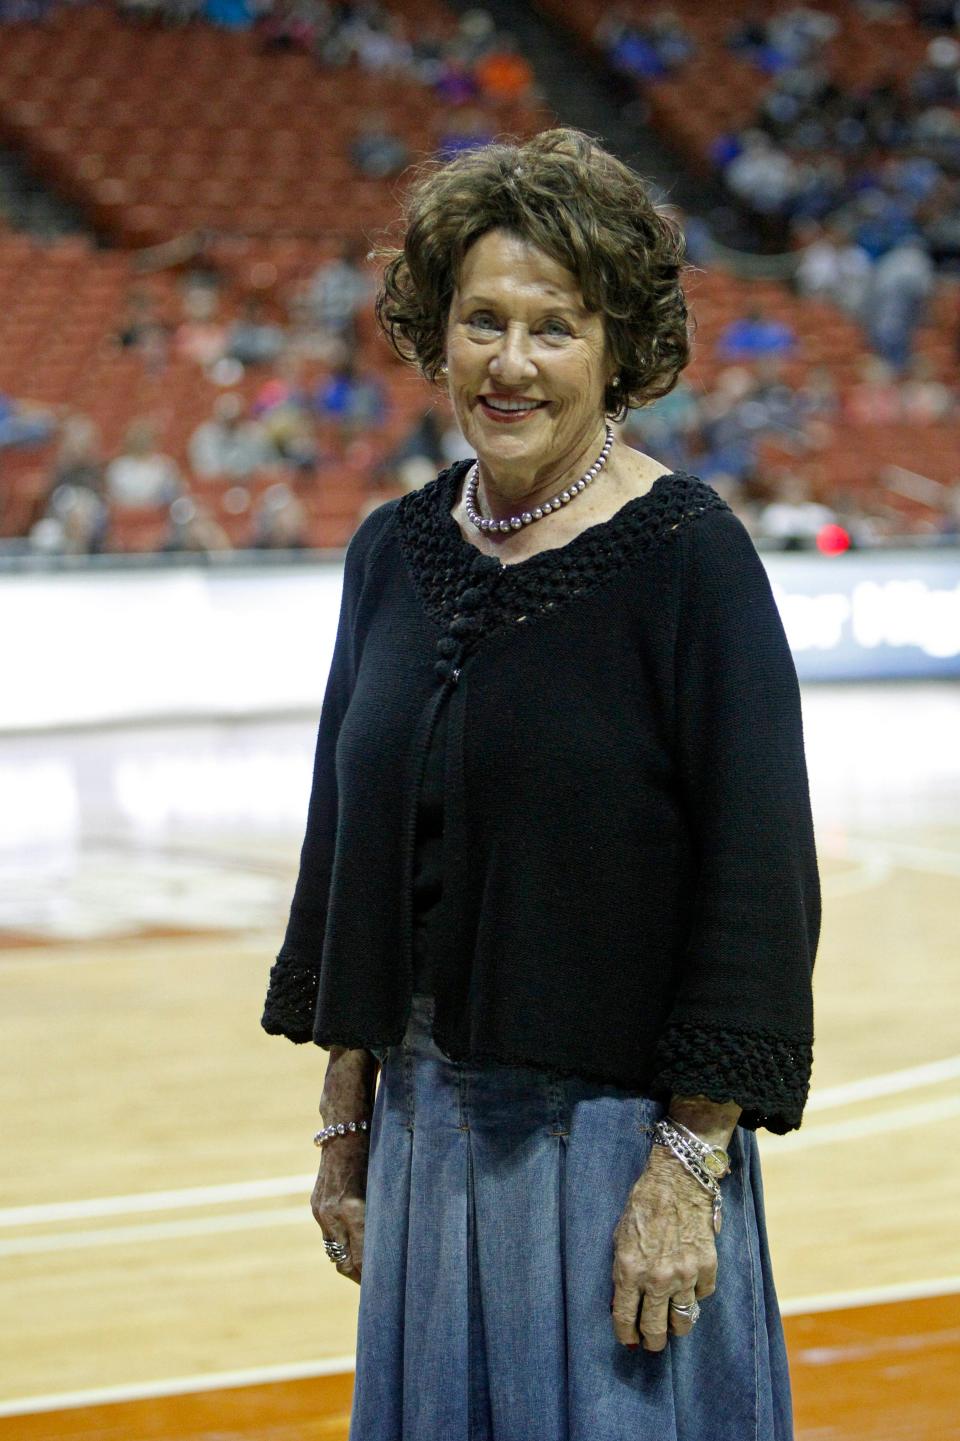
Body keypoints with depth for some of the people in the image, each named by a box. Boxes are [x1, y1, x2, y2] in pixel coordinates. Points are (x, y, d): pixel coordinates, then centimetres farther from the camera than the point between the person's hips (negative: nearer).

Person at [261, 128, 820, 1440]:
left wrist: (690, 1160, -17)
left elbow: (758, 874, -14)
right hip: (426, 1119, 6)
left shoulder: (685, 556, -12)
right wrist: (346, 1116, 11)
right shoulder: (394, 554, 6)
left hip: (614, 1125, -6)